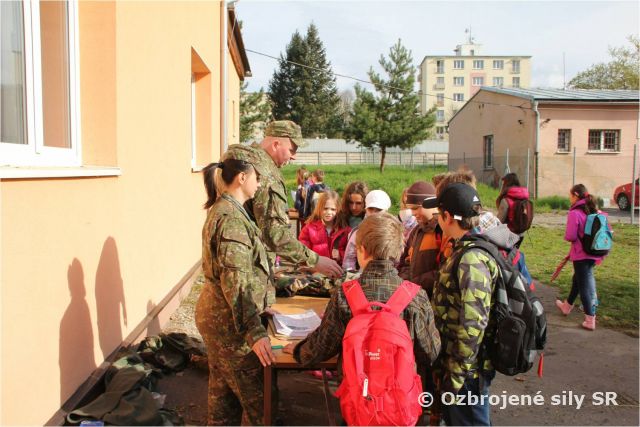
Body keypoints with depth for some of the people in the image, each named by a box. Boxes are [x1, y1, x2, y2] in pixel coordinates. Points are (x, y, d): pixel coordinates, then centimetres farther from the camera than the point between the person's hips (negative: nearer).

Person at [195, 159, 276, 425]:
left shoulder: (223, 210, 13)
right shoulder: (231, 217, -19)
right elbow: (235, 280, -26)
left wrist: (259, 305, 26)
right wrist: (254, 332, -29)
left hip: (216, 314, 10)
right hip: (229, 321, -10)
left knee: (224, 391, 20)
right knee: (258, 398, -1)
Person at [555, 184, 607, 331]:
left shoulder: (575, 213, -19)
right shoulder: (594, 211, 3)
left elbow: (570, 236, -21)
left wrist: (567, 236, 1)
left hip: (581, 255, -8)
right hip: (593, 253, 8)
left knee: (584, 285, 1)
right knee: (578, 279, 24)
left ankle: (590, 320, 4)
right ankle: (567, 306, 44)